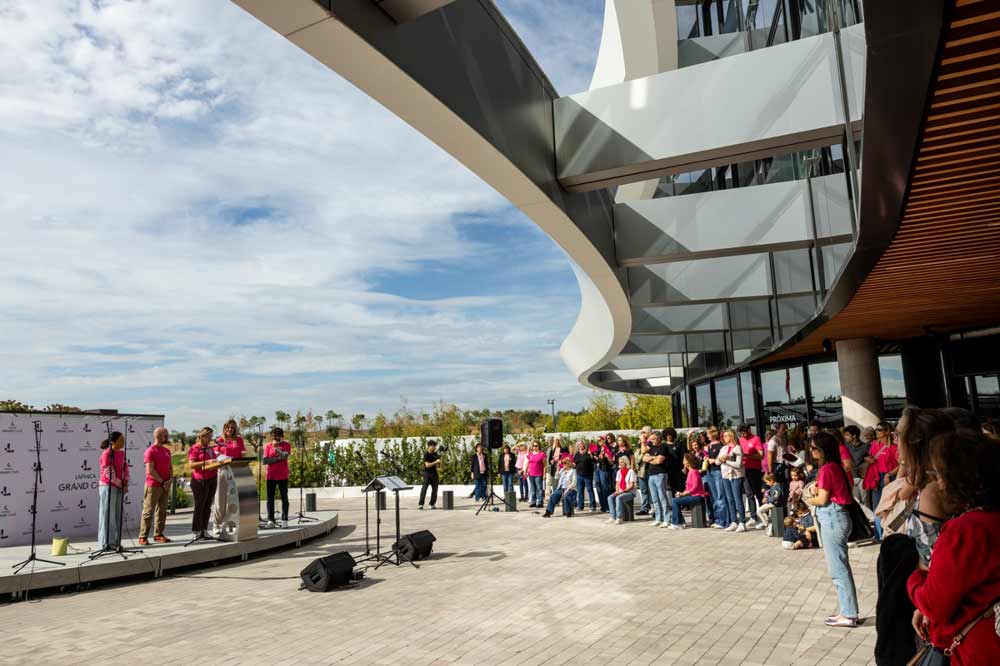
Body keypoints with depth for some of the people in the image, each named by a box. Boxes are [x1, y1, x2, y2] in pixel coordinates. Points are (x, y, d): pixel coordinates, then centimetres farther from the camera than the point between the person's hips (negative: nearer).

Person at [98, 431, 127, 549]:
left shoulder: (121, 453, 10)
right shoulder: (107, 454, -13)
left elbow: (125, 469, 10)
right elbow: (108, 472, -16)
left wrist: (125, 484, -2)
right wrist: (120, 484, -12)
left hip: (119, 487, 8)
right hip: (108, 487, -8)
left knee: (117, 515, 11)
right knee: (108, 515, -1)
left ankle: (115, 542, 19)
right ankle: (106, 543, 6)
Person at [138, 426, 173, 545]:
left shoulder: (167, 450, 14)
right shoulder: (150, 451, -9)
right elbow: (150, 470, -14)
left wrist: (170, 479, 0)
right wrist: (162, 481, -12)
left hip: (165, 485, 7)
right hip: (153, 485, -7)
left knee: (162, 511, 10)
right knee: (148, 511, -4)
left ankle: (158, 535, 16)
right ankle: (143, 537, 0)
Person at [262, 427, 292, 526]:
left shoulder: (286, 445, 3)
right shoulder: (268, 445, 7)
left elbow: (285, 456, -14)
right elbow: (265, 461, -3)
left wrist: (277, 447, -17)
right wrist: (278, 458, -9)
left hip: (282, 476, -1)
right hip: (270, 476, 2)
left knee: (284, 498, 1)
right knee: (270, 498, 2)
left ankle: (284, 520, 4)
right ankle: (270, 520, 5)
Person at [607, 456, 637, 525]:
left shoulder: (630, 472, -9)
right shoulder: (619, 472, 12)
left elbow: (631, 486, -13)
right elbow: (617, 483, 15)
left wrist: (622, 491, -20)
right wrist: (617, 491, -5)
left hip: (630, 492, -6)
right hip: (620, 492, 6)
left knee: (618, 498, -33)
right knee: (610, 497, -20)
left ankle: (618, 518, -28)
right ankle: (613, 517, -22)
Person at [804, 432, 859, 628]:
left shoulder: (826, 469, -16)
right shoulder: (835, 466, 13)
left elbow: (822, 500, -17)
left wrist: (808, 500, 2)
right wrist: (817, 492, -1)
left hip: (832, 518, -10)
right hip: (837, 517, 10)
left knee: (838, 569, -2)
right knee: (840, 567, 15)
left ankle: (848, 615, 5)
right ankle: (848, 611, 22)